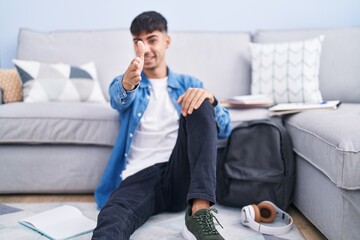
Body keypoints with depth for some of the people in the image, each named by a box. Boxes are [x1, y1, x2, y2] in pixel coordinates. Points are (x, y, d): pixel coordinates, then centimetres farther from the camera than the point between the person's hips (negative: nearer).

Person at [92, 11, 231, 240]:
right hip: (139, 177, -1)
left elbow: (224, 129, 8)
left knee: (199, 105, -24)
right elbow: (119, 98, -8)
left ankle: (200, 213, -35)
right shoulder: (126, 81, 20)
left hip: (181, 176, 2)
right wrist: (128, 82, -35)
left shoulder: (188, 83, 21)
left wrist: (209, 98, -15)